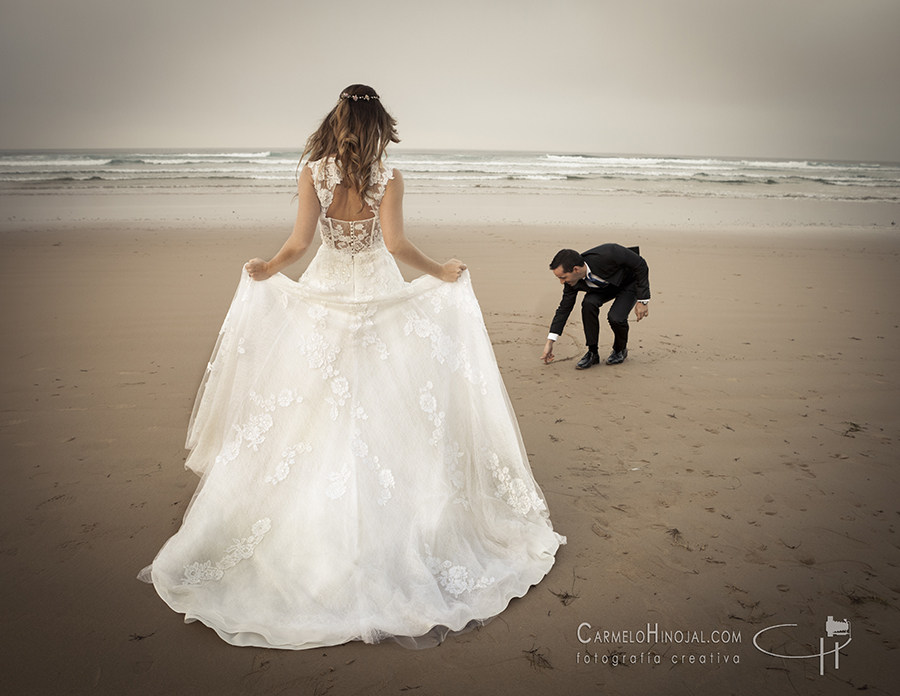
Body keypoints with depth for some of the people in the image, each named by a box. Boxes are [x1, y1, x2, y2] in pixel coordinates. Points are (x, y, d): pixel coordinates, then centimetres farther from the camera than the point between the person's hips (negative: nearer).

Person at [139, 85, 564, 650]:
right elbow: (396, 244, -16)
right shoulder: (389, 177, -6)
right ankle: (390, 524, 18)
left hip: (323, 295, 1)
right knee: (385, 410, 9)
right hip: (381, 295, -1)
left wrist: (269, 269, 4)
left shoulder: (312, 173, -3)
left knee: (315, 409, 11)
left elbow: (300, 242, -10)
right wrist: (440, 272, -3)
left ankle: (313, 528, 21)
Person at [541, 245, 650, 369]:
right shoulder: (572, 281, -23)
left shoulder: (607, 254, -41)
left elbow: (640, 264, -27)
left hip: (630, 282, -4)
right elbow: (564, 308, -9)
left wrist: (642, 300, -26)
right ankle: (592, 352, -10)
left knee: (615, 317, -27)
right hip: (606, 286, 4)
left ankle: (620, 350, 4)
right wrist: (550, 341, -8)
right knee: (588, 304, -26)